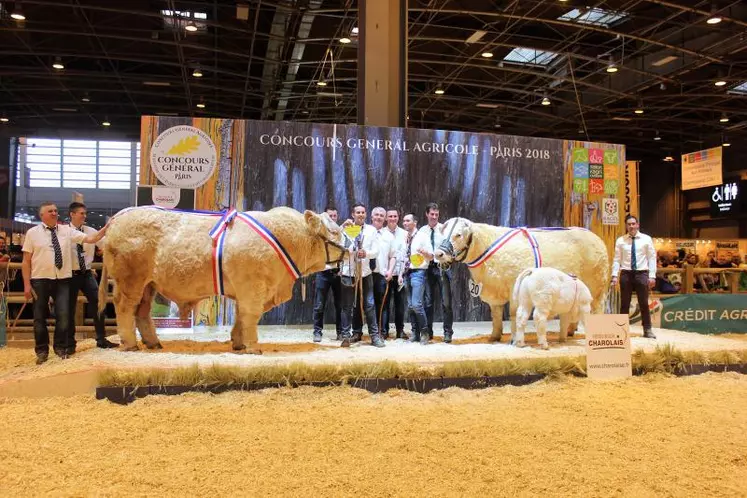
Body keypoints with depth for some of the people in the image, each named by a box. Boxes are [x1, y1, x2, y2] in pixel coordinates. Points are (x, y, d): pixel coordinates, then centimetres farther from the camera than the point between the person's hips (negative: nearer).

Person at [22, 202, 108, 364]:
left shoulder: (67, 231, 5)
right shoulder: (33, 233, 1)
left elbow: (91, 239, -2)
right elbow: (26, 261, -1)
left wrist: (106, 228, -18)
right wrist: (27, 284, -6)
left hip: (62, 279, 1)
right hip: (40, 280, -1)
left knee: (63, 316, 2)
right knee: (40, 317, 9)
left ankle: (61, 348, 21)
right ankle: (42, 351, 25)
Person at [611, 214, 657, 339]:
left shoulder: (646, 239, 3)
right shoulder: (620, 240, 4)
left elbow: (652, 258, 1)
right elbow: (617, 259, 2)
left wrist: (652, 275, -7)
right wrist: (614, 275, -8)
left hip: (642, 273, -1)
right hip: (626, 274, 1)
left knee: (644, 303, 5)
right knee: (624, 304, 6)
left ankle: (647, 330, 14)